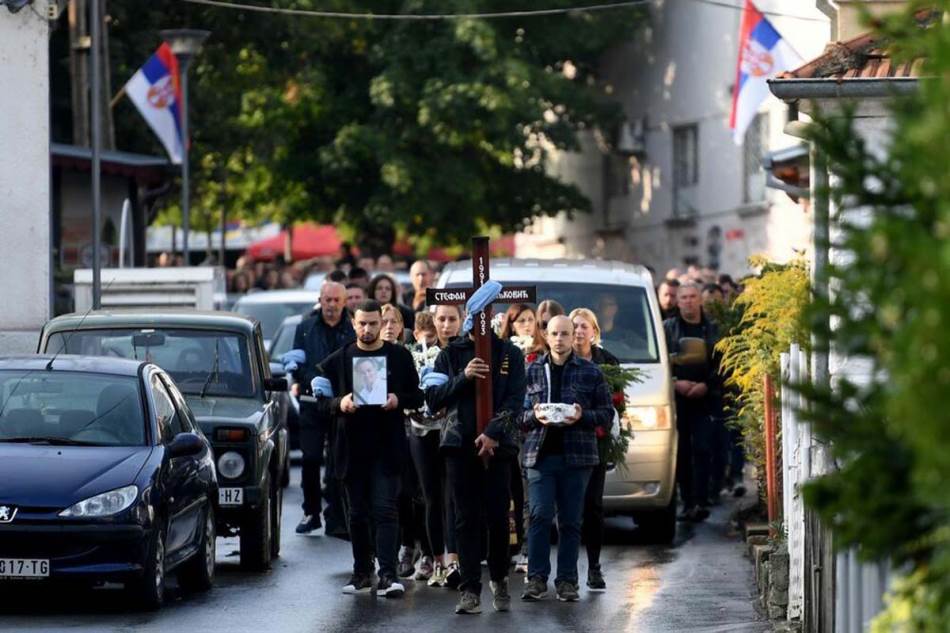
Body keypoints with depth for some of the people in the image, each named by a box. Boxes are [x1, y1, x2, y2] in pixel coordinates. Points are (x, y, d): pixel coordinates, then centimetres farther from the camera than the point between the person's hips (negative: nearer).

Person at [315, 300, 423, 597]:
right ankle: (362, 573, 17)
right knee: (357, 513, 8)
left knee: (386, 510, -10)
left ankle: (388, 574, -15)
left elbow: (417, 397, 7)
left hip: (387, 447, -2)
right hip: (352, 447, 2)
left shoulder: (400, 356, 5)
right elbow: (323, 401, 7)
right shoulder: (338, 359, 7)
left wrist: (398, 400, -13)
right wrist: (339, 403, -14)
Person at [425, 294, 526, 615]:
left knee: (498, 517, -2)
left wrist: (493, 432, -16)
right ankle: (470, 590, -1)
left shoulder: (509, 354, 7)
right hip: (460, 444, 1)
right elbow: (433, 400, 2)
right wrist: (463, 377, -12)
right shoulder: (451, 354, 9)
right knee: (467, 519, -1)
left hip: (496, 445, 0)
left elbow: (515, 401, -2)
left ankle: (499, 579, 20)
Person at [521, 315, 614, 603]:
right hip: (540, 454, 0)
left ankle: (567, 580, 6)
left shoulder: (590, 372, 7)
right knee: (540, 515, -10)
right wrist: (534, 416, -11)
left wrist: (582, 416, -12)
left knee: (570, 521, 2)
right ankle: (537, 578, -7)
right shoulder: (532, 371, 9)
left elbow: (607, 414, 6)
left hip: (576, 456, 0)